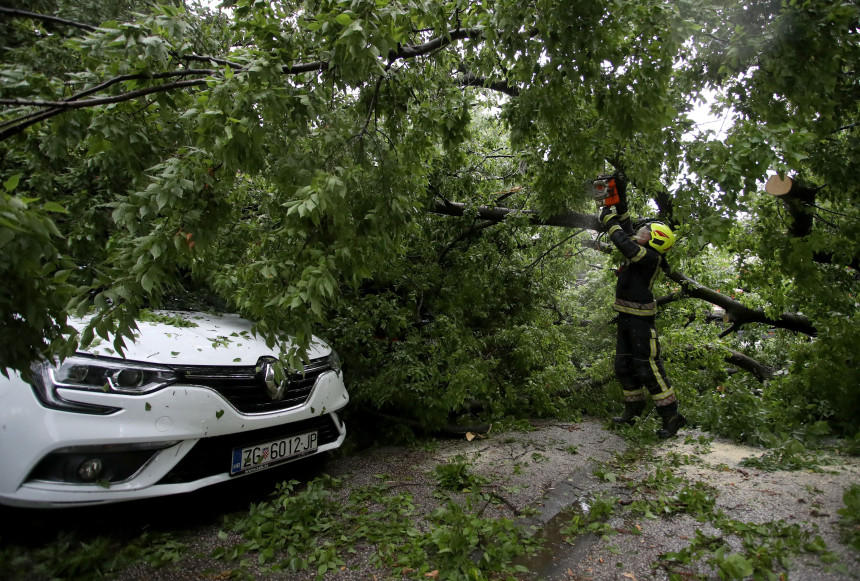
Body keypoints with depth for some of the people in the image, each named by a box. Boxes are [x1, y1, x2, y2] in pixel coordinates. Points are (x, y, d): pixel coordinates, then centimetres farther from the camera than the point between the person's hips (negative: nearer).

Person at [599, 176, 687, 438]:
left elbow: (622, 241, -26)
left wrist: (608, 217, -13)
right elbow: (626, 229, 17)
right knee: (623, 366, 15)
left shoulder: (649, 257, -16)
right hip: (626, 318, 10)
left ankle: (671, 416, 3)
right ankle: (634, 407, 29)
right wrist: (621, 198, 13)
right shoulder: (640, 251, 9)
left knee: (647, 368, -7)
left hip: (641, 320, -9)